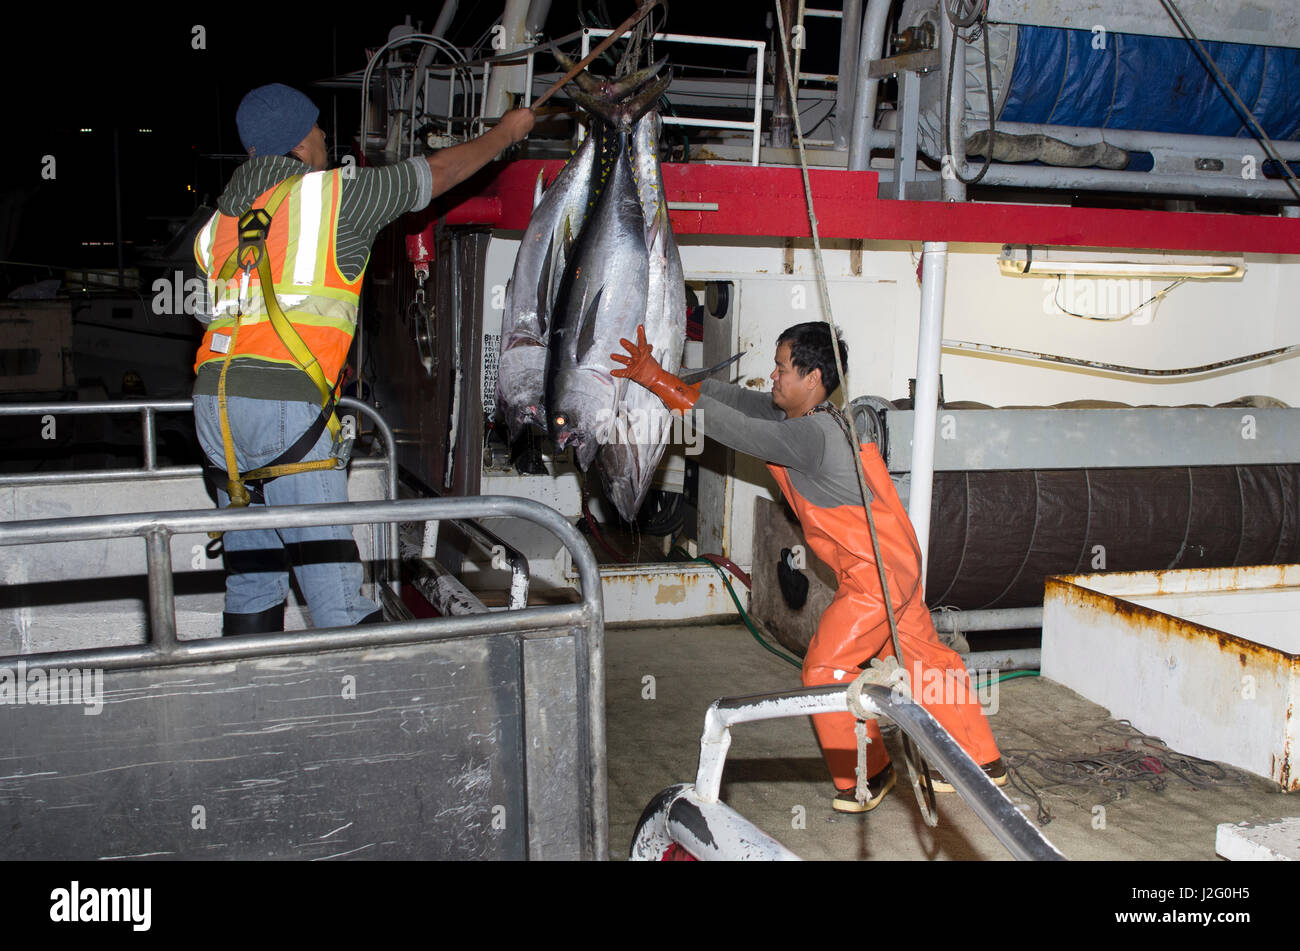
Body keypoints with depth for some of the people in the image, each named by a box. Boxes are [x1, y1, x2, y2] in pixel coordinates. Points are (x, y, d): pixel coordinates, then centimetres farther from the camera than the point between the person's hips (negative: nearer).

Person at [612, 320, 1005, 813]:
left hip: (876, 575, -10)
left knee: (827, 667, -1)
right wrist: (665, 380, -3)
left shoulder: (810, 435, -24)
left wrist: (657, 380, -22)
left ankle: (867, 776, 13)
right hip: (896, 565, 10)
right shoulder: (809, 415, 5)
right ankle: (982, 760, 30)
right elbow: (740, 400, 4)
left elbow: (733, 427, -25)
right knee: (924, 660, 18)